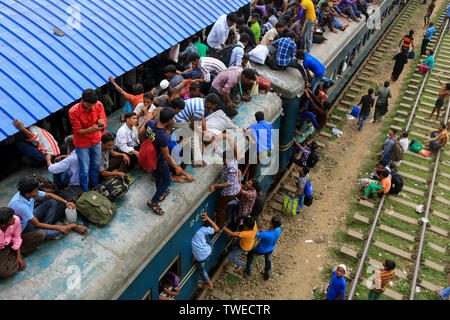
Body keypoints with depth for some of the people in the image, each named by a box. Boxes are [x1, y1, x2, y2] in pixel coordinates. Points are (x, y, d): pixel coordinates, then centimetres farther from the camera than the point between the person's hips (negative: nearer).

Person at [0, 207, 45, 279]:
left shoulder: (16, 220, -24)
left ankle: (13, 256, -7)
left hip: (11, 243, 5)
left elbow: (16, 238, -8)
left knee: (40, 235, -12)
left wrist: (18, 256, -11)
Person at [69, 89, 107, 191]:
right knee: (84, 170, 5)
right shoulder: (73, 111, -26)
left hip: (95, 140, 4)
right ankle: (85, 191, 28)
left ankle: (95, 186, 44)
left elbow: (104, 122, -10)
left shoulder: (99, 105, -17)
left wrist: (101, 123, -36)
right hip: (82, 143, -4)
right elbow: (78, 131, -20)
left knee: (96, 165, 20)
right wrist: (91, 129, -39)